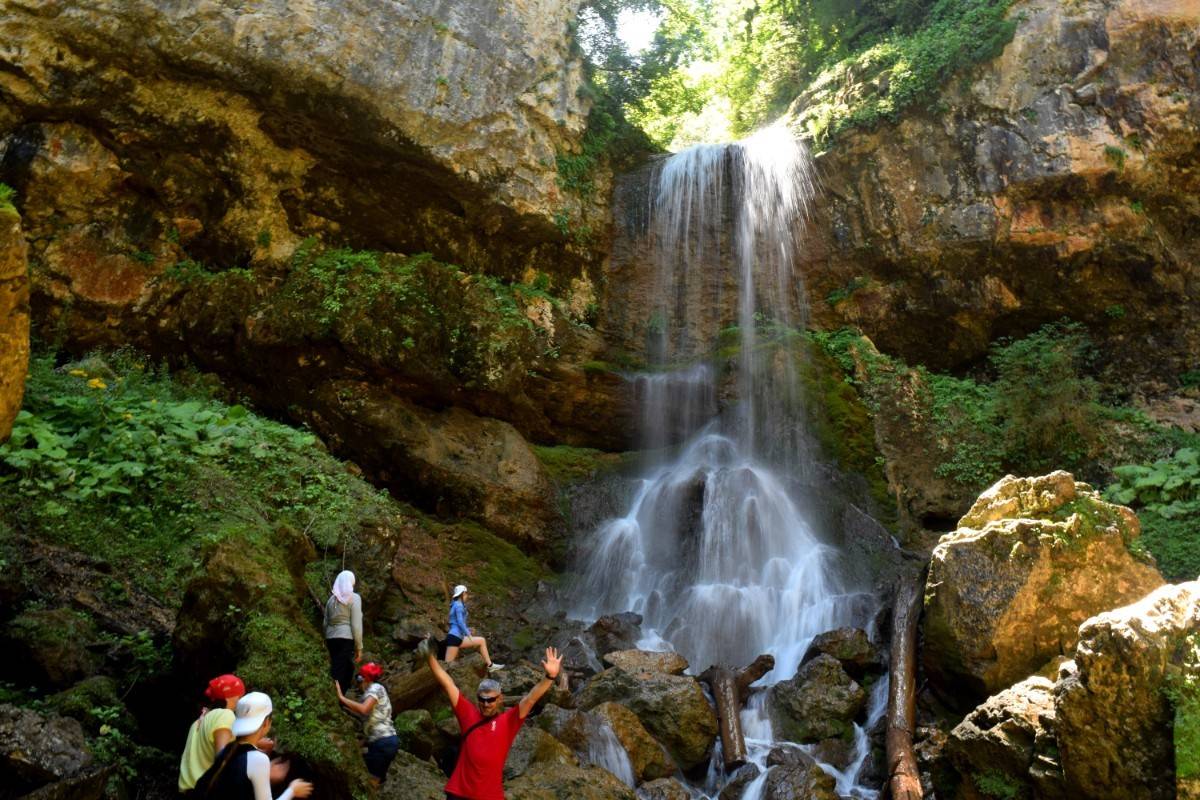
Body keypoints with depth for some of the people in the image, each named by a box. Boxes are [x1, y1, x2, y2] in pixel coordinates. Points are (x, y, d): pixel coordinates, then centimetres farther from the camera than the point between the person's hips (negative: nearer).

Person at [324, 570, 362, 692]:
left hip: (331, 638, 6)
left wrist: (327, 643, 22)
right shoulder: (354, 598, -3)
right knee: (339, 674, -6)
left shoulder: (331, 599, 14)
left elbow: (326, 622, 15)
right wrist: (359, 647, -4)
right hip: (346, 638, -6)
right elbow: (356, 625, -8)